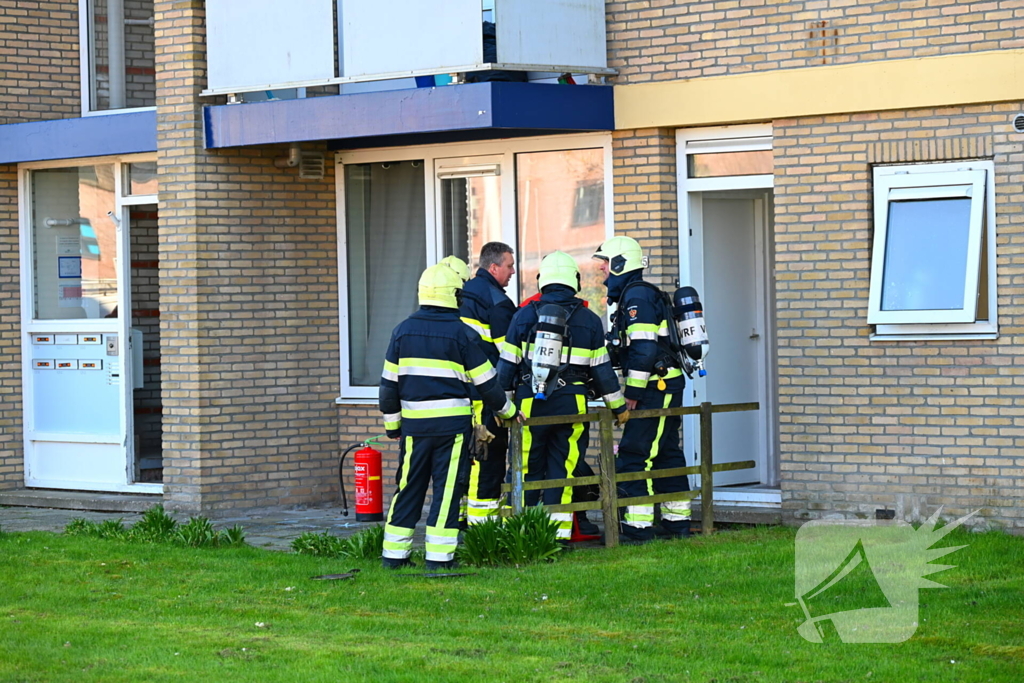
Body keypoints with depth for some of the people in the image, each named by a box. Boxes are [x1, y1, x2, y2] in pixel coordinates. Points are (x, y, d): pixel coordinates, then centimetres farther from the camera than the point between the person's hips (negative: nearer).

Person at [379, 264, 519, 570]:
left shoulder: (403, 330, 5)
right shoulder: (461, 333, -6)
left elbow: (389, 382, 8)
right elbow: (486, 381, 0)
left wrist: (392, 423, 18)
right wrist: (507, 410, 16)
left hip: (414, 424, 4)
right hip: (452, 423, -3)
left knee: (408, 487, 11)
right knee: (447, 488, 1)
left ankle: (395, 553, 13)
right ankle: (439, 556, -1)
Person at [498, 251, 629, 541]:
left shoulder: (525, 315, 0)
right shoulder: (589, 320, 4)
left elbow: (507, 364, 1)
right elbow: (602, 369, 8)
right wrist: (618, 406, 18)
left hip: (531, 402, -1)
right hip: (572, 404, 1)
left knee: (528, 468, 5)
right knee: (563, 470, 5)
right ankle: (559, 532, 3)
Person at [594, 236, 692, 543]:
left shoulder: (637, 295, -13)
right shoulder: (633, 294, 19)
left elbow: (644, 349, -21)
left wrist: (632, 393, -17)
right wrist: (631, 389, 21)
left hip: (656, 389, -11)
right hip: (666, 389, 11)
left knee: (634, 455, -10)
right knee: (666, 454, 14)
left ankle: (638, 525, -11)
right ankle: (676, 521, 19)